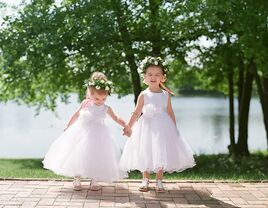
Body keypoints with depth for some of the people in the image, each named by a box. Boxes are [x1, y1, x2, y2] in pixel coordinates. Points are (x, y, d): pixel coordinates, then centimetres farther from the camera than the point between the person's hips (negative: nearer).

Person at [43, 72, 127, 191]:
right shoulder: (85, 103, -4)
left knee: (95, 157, -1)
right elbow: (76, 115, 8)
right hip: (81, 133, 0)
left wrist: (125, 125, -5)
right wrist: (68, 127, 15)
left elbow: (116, 118, 9)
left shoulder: (106, 109, -3)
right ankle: (76, 180, 13)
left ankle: (94, 182, 11)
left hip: (97, 135, 0)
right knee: (78, 155, 2)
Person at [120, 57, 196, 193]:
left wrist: (174, 128, 8)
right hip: (146, 126, -1)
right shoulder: (143, 95, -3)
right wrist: (128, 126, -15)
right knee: (145, 154, 5)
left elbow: (170, 112, 8)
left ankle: (159, 182, 13)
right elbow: (137, 113, -5)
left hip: (162, 126, 1)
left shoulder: (165, 95, 3)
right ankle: (145, 180, 20)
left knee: (161, 154, 2)